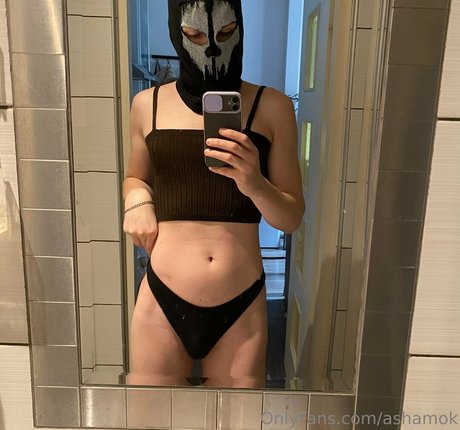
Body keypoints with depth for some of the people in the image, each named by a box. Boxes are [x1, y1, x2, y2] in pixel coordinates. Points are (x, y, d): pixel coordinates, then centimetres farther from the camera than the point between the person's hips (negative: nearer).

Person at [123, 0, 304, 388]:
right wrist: (137, 199, -3)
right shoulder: (148, 104, 2)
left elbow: (292, 218, 0)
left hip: (241, 309, 0)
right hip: (162, 303, 1)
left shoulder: (272, 107, -2)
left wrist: (254, 184, -20)